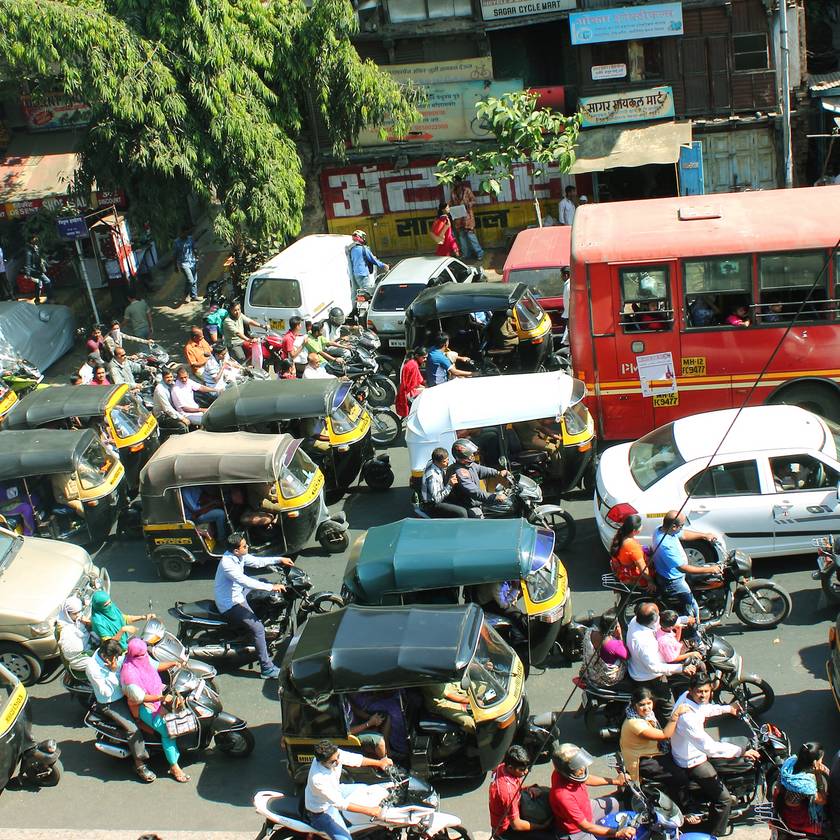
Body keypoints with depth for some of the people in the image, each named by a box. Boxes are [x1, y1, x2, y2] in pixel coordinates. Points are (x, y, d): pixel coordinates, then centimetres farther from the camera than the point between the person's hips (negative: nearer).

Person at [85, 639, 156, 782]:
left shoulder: (115, 657, -3)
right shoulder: (92, 667, -21)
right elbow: (106, 692, -20)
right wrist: (112, 671, -26)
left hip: (124, 696, 7)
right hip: (109, 704, -7)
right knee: (133, 728, -21)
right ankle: (139, 765, -10)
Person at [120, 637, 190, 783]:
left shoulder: (144, 658, -6)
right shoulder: (129, 673, -30)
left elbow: (156, 666, 15)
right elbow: (139, 697, -30)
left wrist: (172, 664, -2)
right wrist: (161, 698, -35)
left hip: (156, 692, 9)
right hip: (142, 707, -9)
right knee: (167, 730, -19)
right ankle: (174, 767, -9)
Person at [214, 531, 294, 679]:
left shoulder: (239, 556, -4)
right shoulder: (227, 563, -31)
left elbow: (257, 561, 9)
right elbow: (246, 581, -37)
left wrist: (280, 559, 2)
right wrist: (271, 587, -37)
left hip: (238, 593, 10)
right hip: (230, 604, -10)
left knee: (264, 583, 21)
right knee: (258, 628, -19)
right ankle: (267, 669, -13)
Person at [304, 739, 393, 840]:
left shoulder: (334, 754, -23)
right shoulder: (318, 779, -41)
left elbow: (355, 759, -7)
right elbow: (340, 804, -36)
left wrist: (379, 762, -14)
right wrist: (368, 810, -36)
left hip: (335, 791, 8)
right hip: (322, 810, -8)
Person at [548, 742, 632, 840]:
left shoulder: (563, 772, -21)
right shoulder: (563, 796, -42)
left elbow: (586, 779, 4)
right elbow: (585, 827, -33)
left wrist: (614, 781, 1)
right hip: (576, 831, -8)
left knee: (613, 803, 21)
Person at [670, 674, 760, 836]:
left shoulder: (686, 696, -10)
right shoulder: (687, 716, -38)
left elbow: (705, 709, 15)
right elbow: (709, 747, -38)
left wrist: (727, 708, 27)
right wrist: (741, 751, -33)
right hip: (692, 761, -10)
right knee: (723, 799, -10)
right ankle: (713, 835, 11)